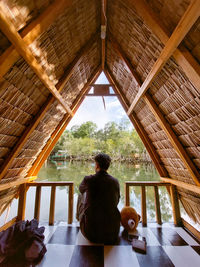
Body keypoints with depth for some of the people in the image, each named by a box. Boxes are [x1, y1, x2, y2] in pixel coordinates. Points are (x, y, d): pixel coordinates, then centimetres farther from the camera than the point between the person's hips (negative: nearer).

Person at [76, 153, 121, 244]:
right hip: (111, 229, 2)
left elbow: (81, 189, 7)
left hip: (90, 230, -1)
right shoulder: (115, 181, -11)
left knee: (82, 195, 21)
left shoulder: (88, 180, -18)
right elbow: (116, 201, 7)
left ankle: (79, 218, 48)